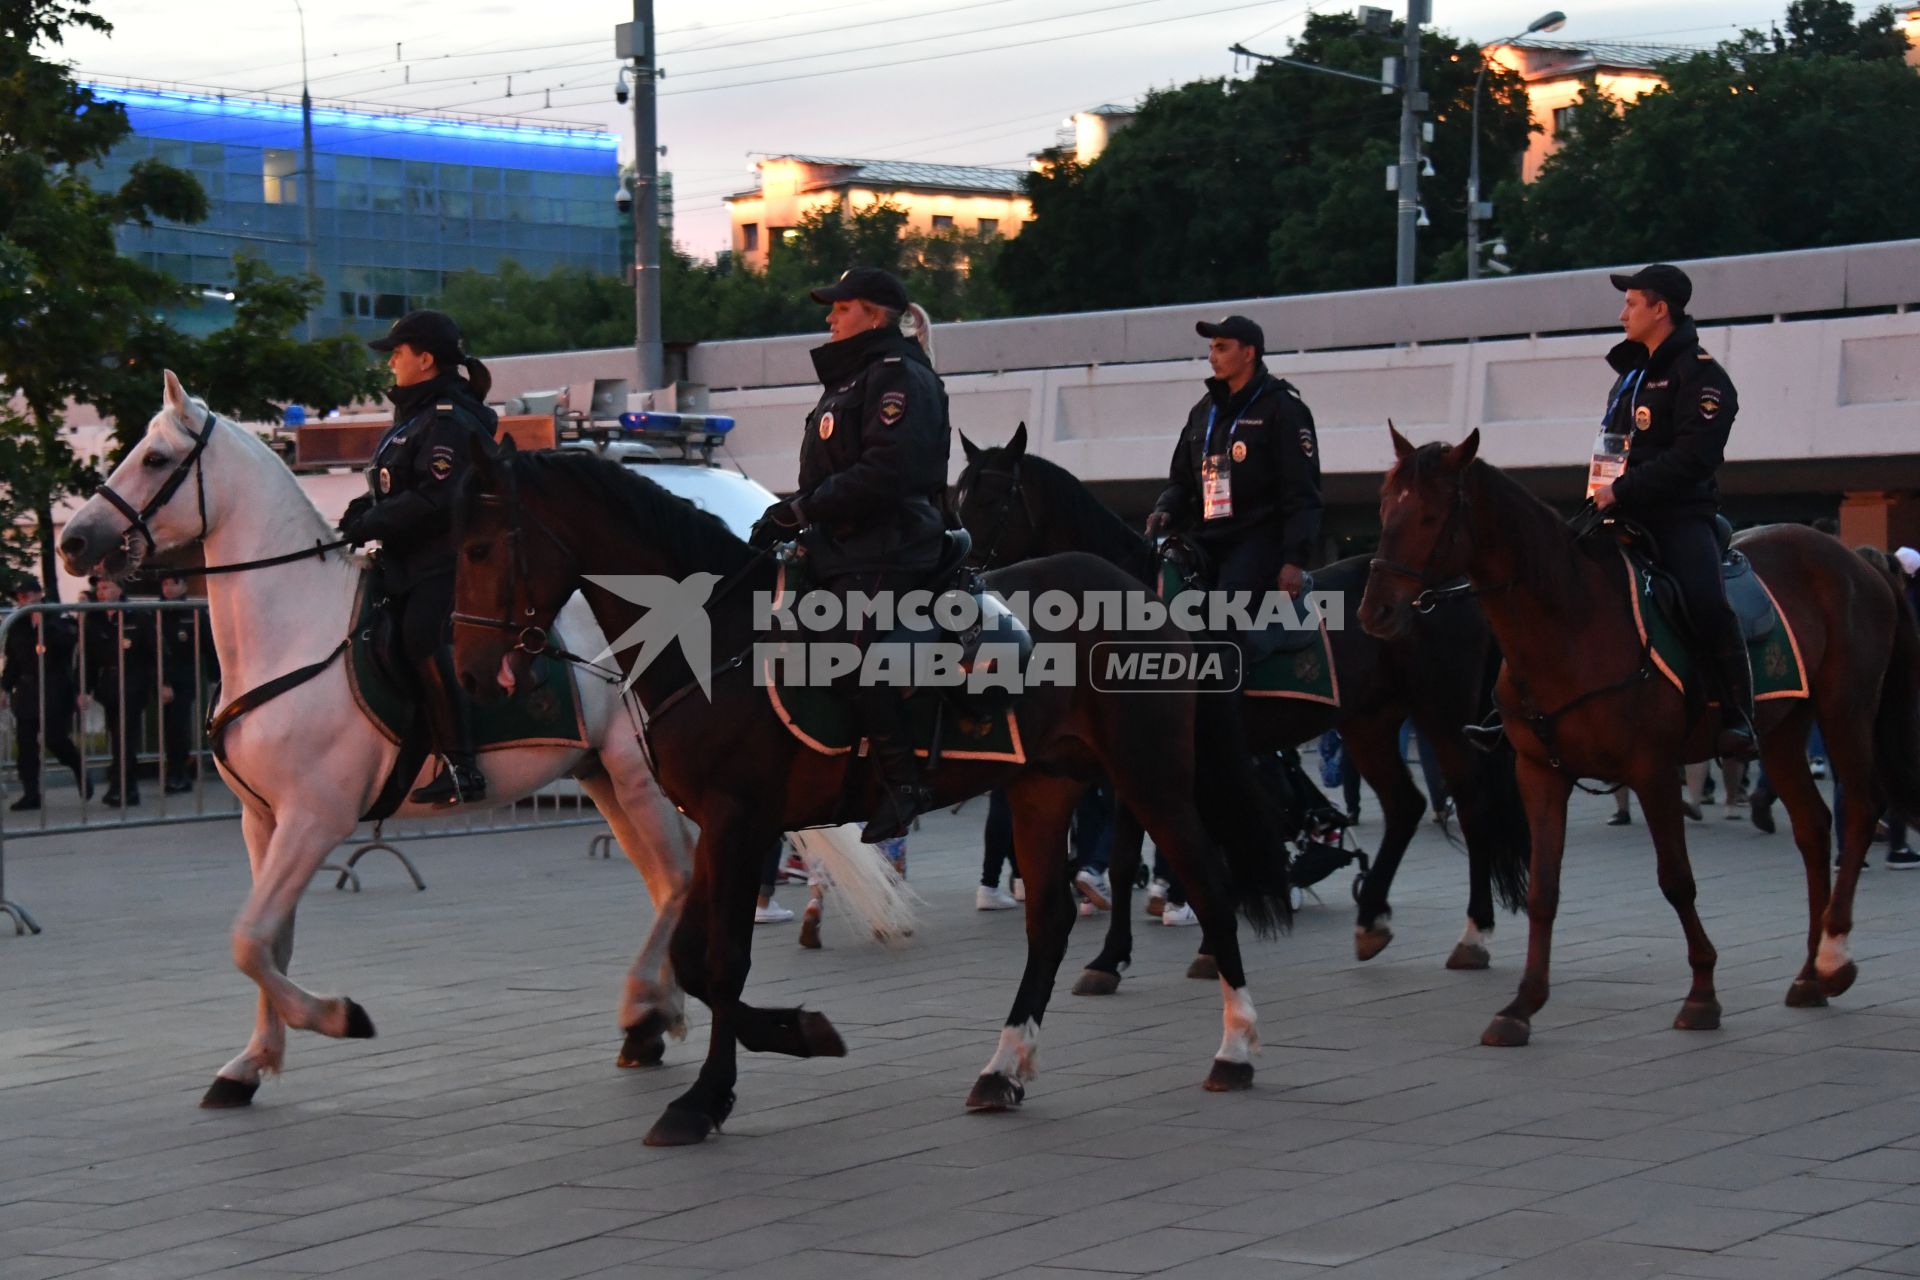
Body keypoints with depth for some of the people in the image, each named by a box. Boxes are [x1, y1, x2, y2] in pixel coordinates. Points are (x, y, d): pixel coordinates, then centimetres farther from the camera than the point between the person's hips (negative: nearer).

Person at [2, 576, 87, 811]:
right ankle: (30, 793, 5)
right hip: (27, 689, 5)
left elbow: (70, 639, -23)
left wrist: (42, 623, -24)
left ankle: (79, 771, 20)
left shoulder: (57, 618, -3)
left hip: (54, 688, -5)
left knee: (55, 739, -8)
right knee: (26, 743, 1)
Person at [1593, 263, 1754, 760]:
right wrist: (1602, 491, 10)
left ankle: (1738, 718, -26)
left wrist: (1623, 492, -23)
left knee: (1705, 600, -30)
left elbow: (1690, 457, -19)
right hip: (1627, 515, 9)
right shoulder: (1632, 373, 21)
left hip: (1680, 514, -9)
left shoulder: (1700, 375, -6)